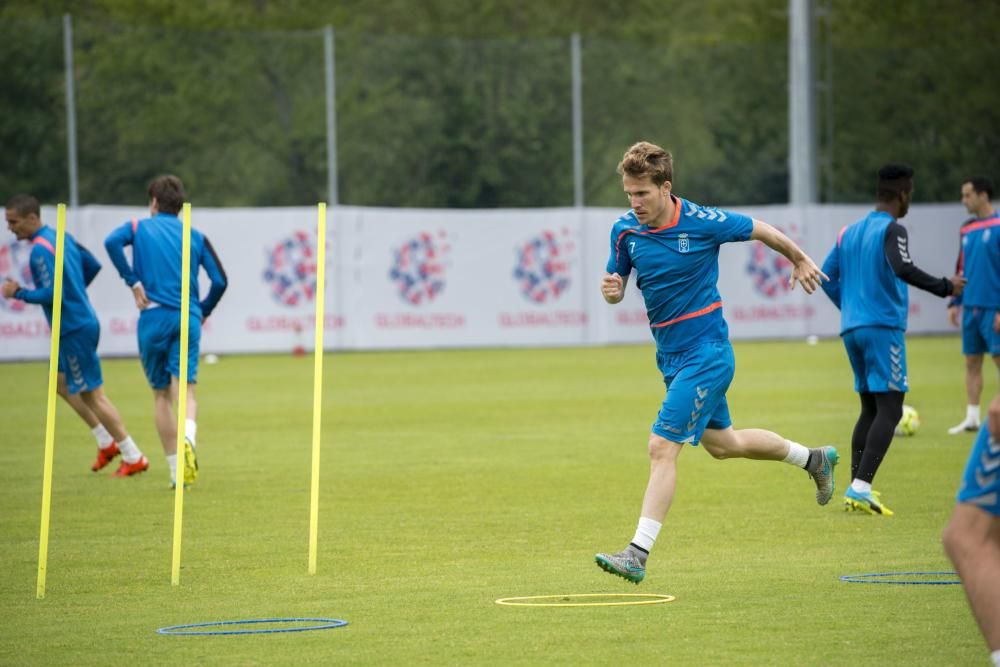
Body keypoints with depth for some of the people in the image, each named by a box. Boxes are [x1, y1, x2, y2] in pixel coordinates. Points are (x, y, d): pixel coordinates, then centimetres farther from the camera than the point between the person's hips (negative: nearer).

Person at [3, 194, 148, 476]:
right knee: (61, 383, 21)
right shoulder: (61, 237, 10)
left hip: (74, 329, -10)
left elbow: (52, 294, -26)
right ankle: (107, 443, 24)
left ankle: (134, 458, 4)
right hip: (81, 322, 10)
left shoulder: (40, 250, -20)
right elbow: (93, 265, 19)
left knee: (92, 394, -2)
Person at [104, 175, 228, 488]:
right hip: (188, 319, 1)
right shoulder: (196, 237, 14)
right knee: (185, 388, -5)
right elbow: (219, 280, 5)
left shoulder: (140, 227, 10)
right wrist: (203, 311, 20)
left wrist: (133, 282, -9)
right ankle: (187, 438, -38)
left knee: (161, 394, 10)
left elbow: (112, 241, -13)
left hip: (154, 317, -1)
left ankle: (176, 470, 8)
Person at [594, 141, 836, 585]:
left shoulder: (703, 222, -17)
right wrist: (611, 289, -17)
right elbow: (616, 287, 9)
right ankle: (812, 458, 45)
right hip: (671, 356, 7)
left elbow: (761, 230, 0)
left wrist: (799, 260, 16)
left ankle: (638, 554, -17)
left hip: (706, 352, -7)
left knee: (662, 447, -16)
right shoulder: (625, 230, -3)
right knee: (721, 444, 22)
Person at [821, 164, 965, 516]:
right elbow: (903, 269, -24)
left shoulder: (849, 232, 16)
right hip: (884, 328, -8)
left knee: (871, 410, 14)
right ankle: (861, 487, -23)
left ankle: (856, 489, 7)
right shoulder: (892, 230, -7)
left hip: (852, 329, 8)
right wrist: (945, 287, -15)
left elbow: (826, 276, 18)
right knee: (889, 410, -10)